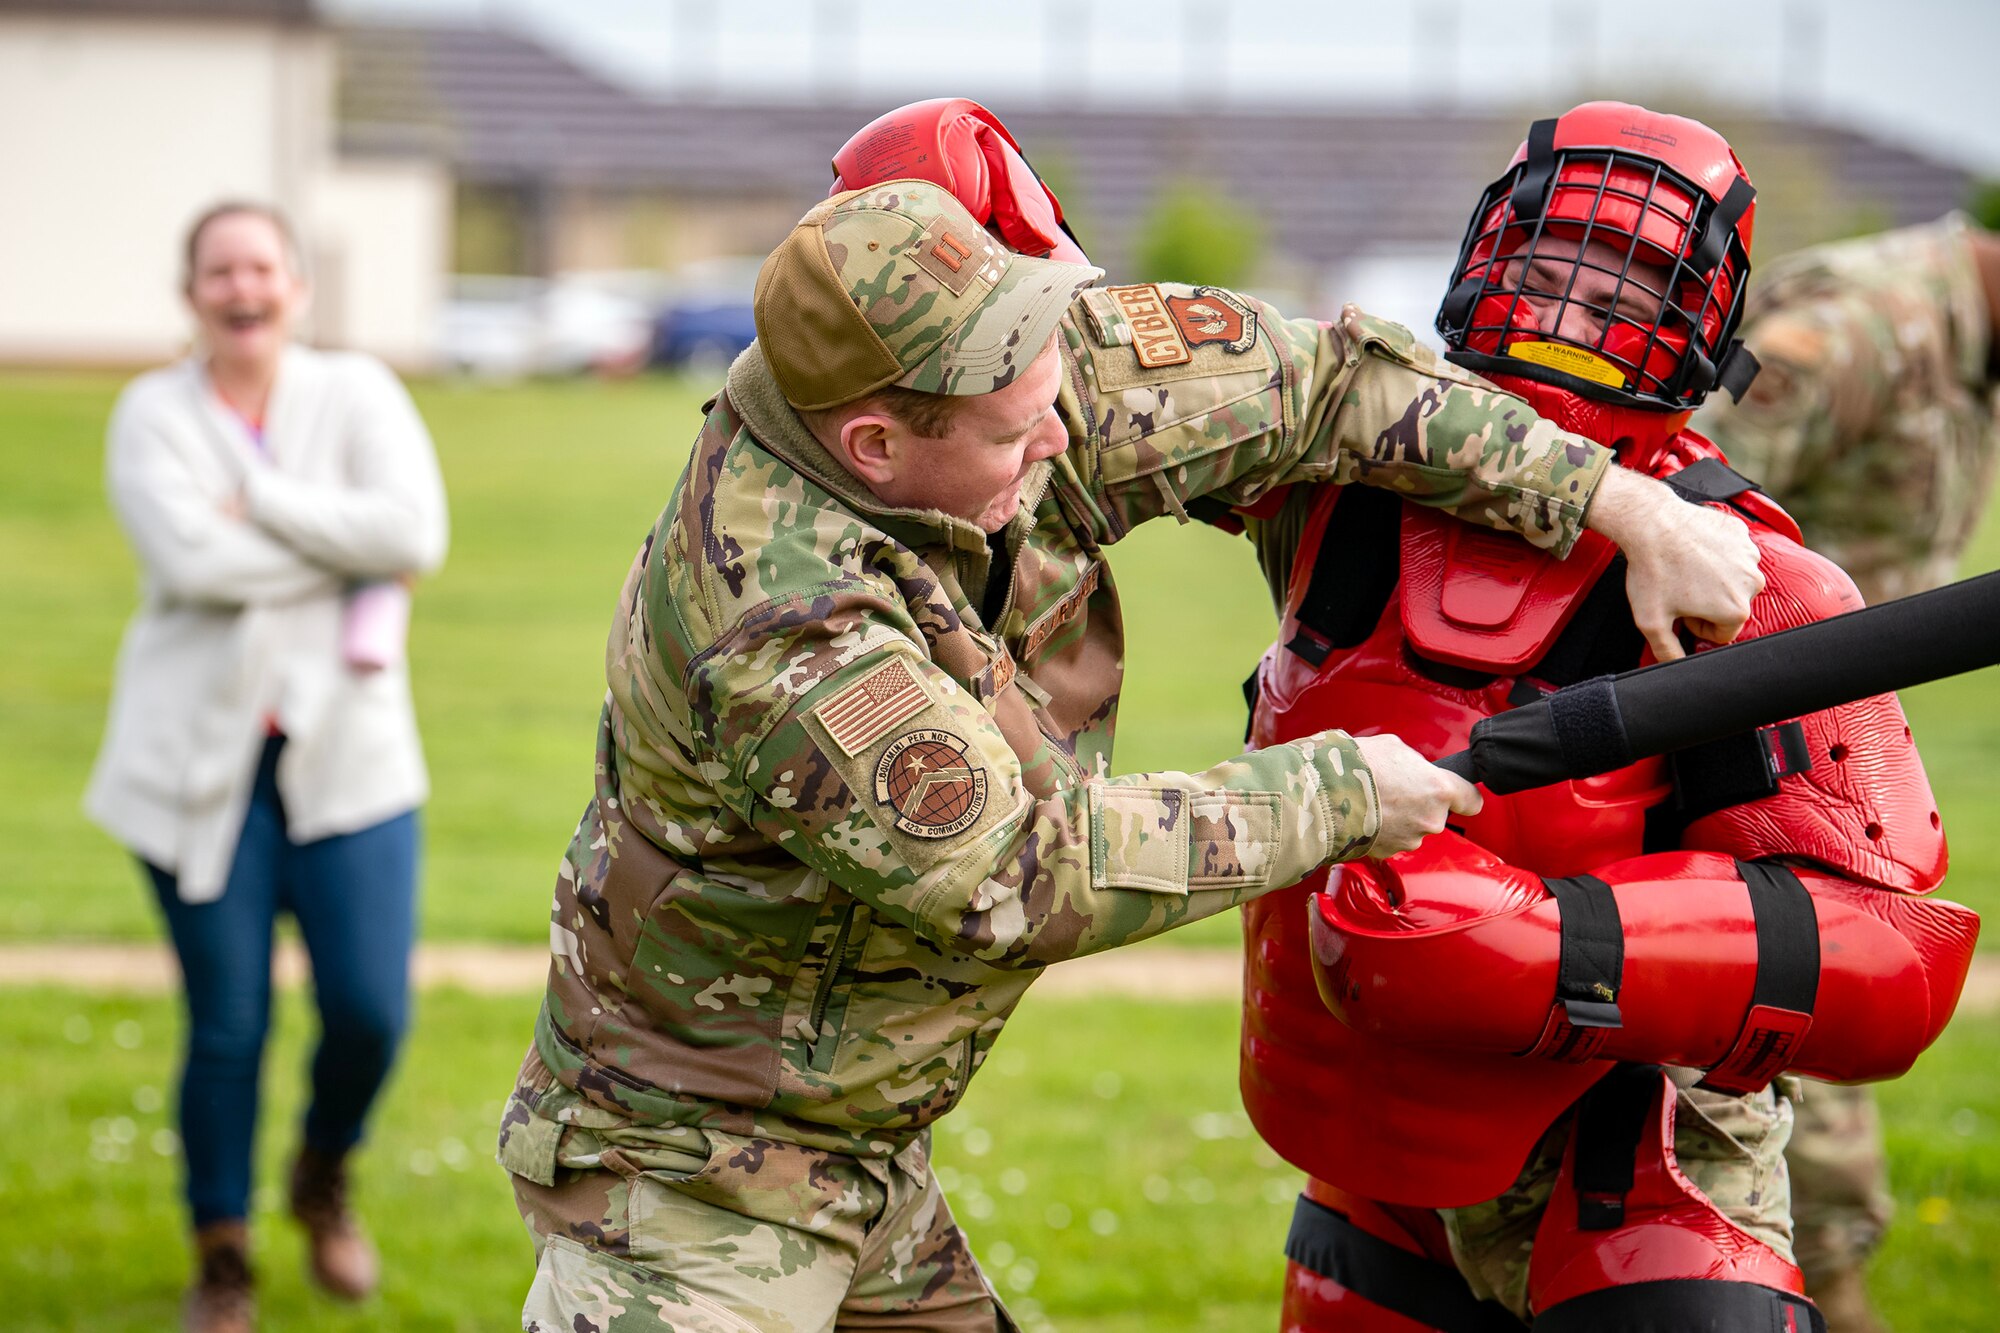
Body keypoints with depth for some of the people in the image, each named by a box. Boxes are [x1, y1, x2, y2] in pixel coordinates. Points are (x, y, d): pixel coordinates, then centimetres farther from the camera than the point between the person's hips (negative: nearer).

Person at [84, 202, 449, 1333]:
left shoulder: (358, 395, 3)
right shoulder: (154, 414, 0)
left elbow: (414, 533, -14)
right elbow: (192, 558, -17)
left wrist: (258, 499, -14)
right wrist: (347, 556, -13)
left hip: (345, 744, 1)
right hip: (202, 754, -1)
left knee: (371, 1008, -5)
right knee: (227, 1024, 0)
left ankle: (325, 1177, 27)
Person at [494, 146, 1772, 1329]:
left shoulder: (1024, 372, -12)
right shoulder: (779, 631, -33)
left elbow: (1310, 379, -2)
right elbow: (1025, 874, -25)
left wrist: (1627, 503, -4)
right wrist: (1332, 794, -15)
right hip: (694, 1180, -9)